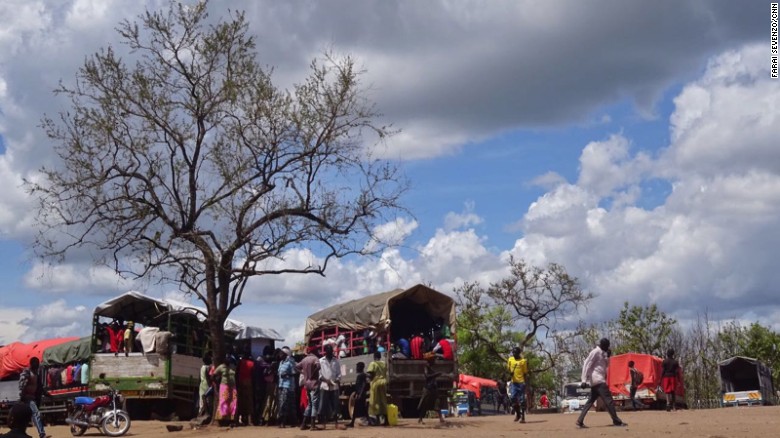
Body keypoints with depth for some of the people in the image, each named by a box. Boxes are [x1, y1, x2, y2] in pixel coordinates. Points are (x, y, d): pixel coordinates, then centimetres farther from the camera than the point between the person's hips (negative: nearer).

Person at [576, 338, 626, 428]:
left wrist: (608, 356, 6)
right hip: (598, 380, -10)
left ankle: (580, 421, 5)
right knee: (608, 400, -8)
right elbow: (586, 365, -16)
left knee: (590, 401, 8)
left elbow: (606, 365, 23)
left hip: (596, 381, 10)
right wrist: (584, 380, -22)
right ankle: (616, 421, -6)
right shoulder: (595, 352, -11)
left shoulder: (602, 353, 17)